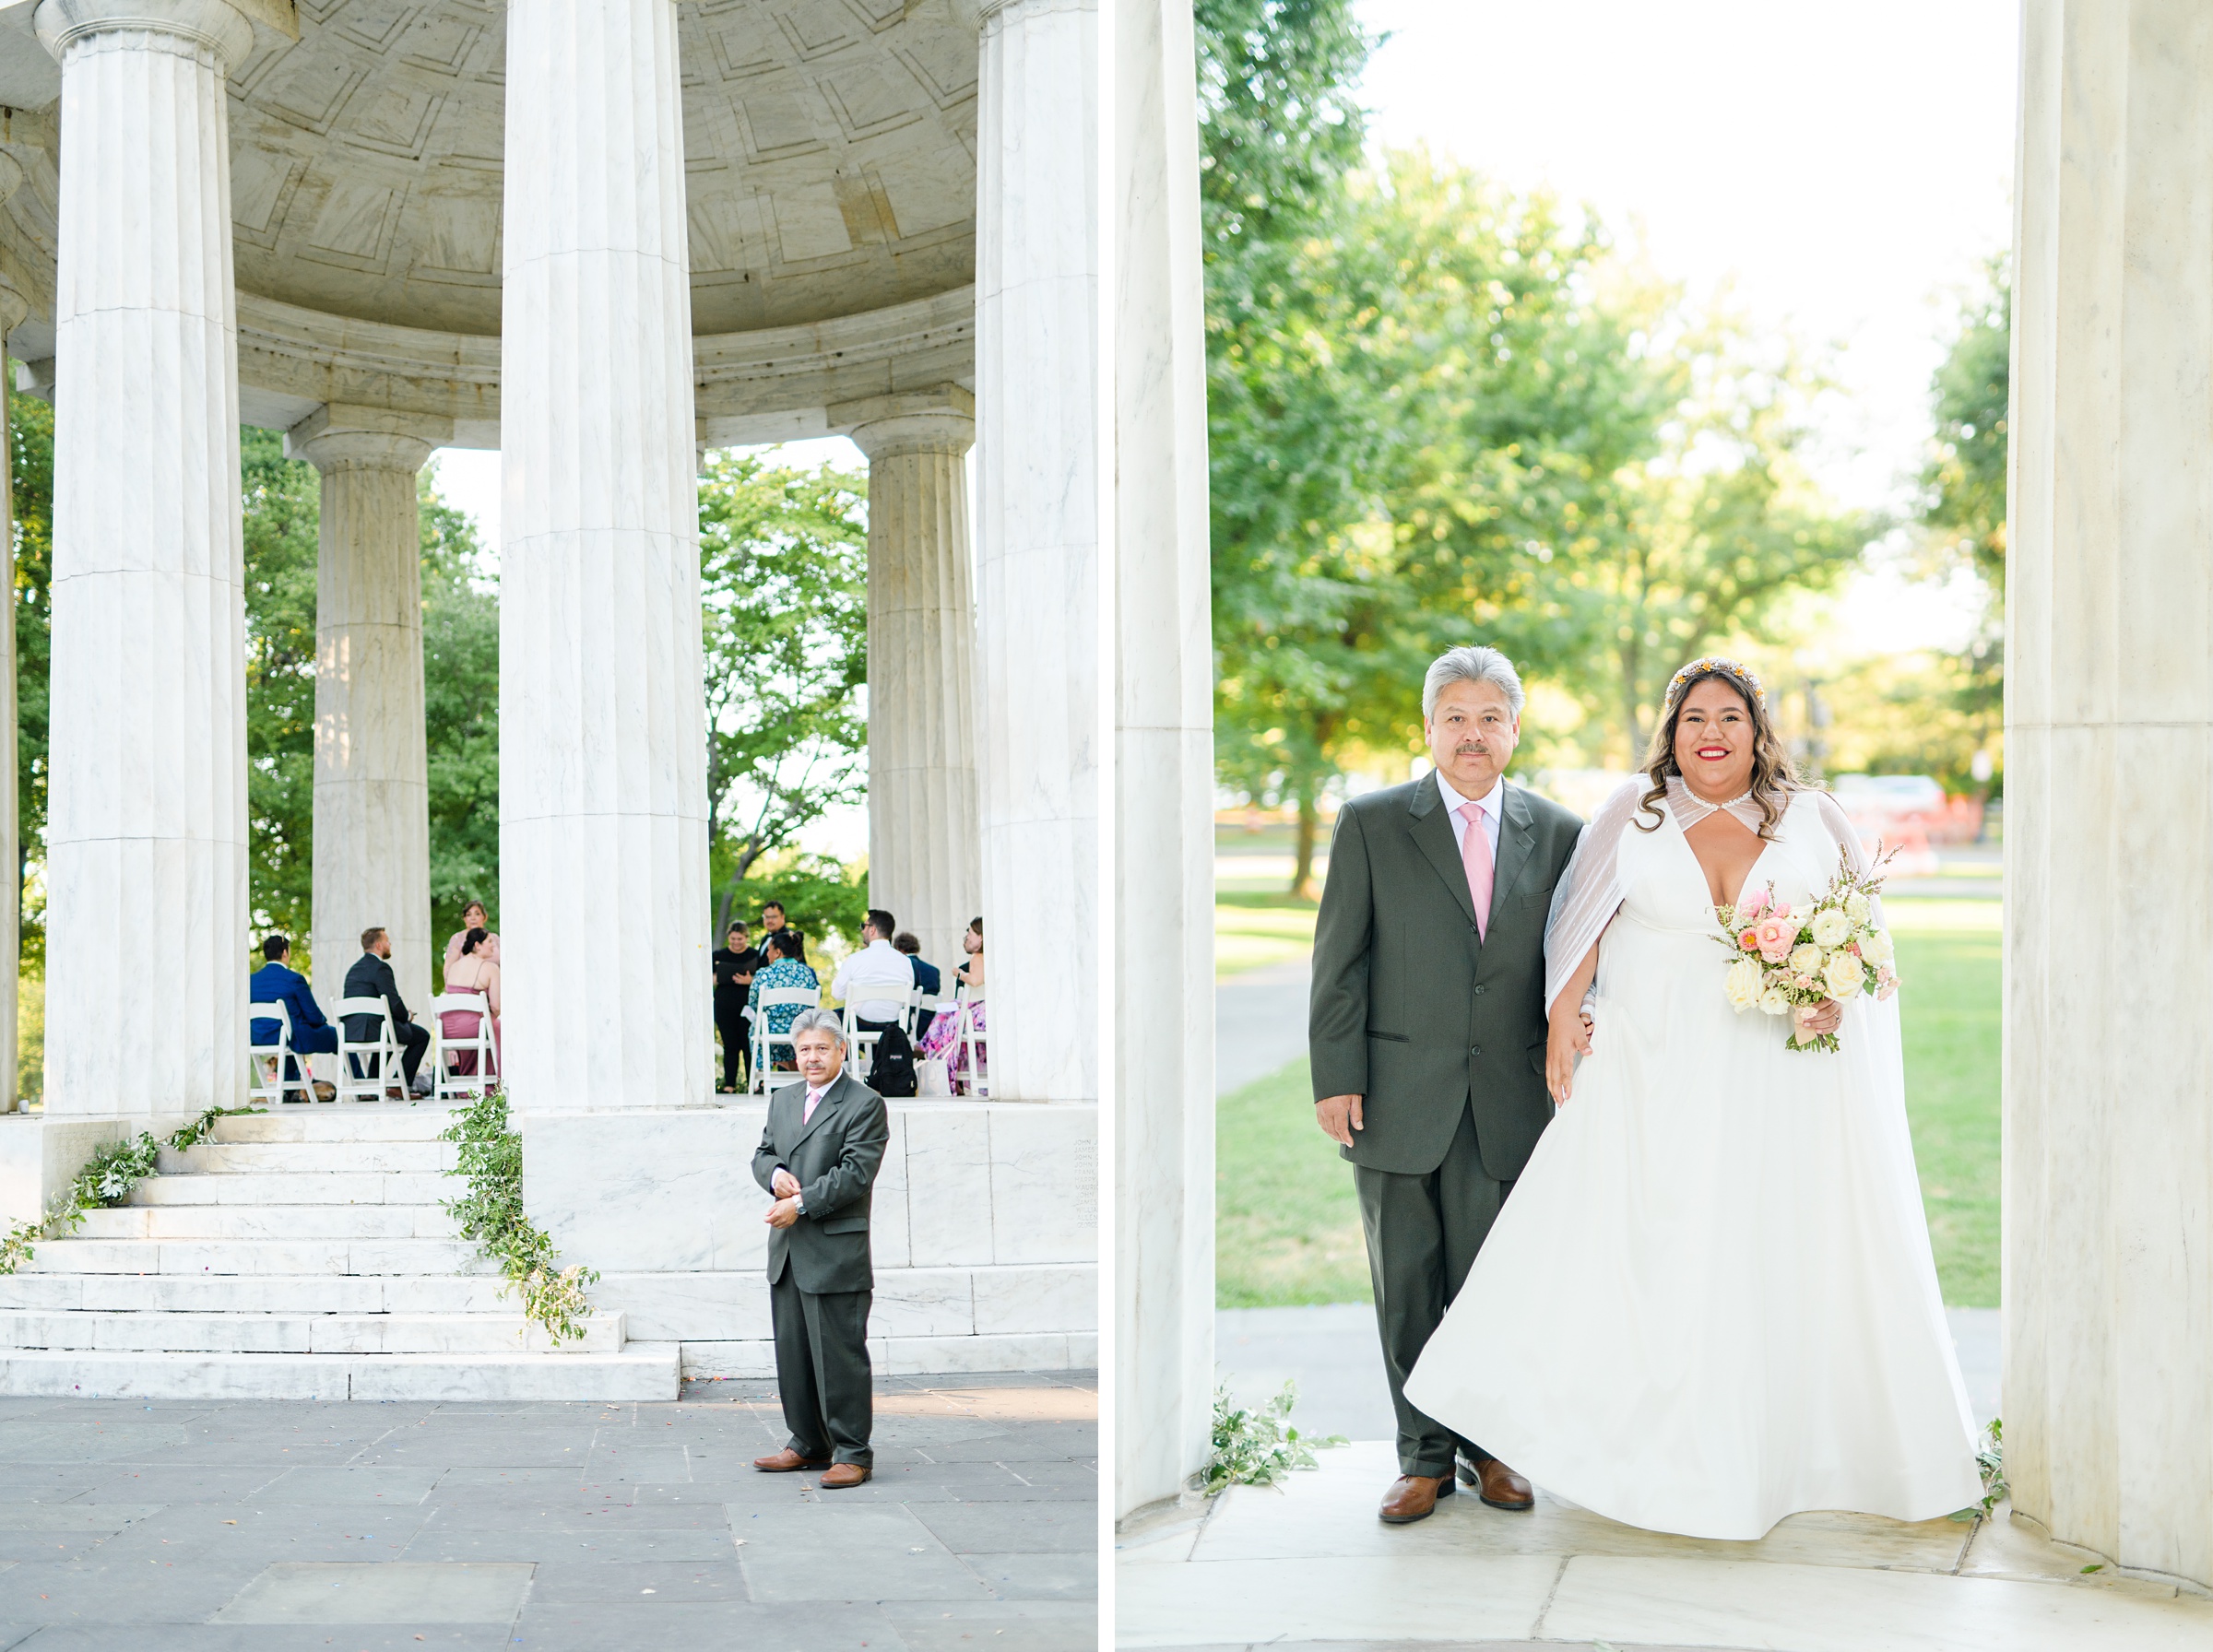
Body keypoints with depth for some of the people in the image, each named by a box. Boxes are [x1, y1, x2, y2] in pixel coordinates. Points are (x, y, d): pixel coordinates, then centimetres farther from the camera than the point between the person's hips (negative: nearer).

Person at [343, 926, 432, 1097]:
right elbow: (394, 1003, -15)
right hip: (371, 1029, -9)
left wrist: (403, 1015, 19)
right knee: (421, 1036, 6)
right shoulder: (380, 967, -10)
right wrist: (407, 1016, 6)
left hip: (351, 1031, 9)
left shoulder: (354, 969, 19)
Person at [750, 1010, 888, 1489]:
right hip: (787, 1251, 7)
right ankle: (808, 1444, 25)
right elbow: (762, 1154, 19)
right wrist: (775, 1174, -5)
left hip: (836, 1251, -7)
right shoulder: (783, 1100, 17)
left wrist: (800, 1203, -18)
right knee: (793, 1351, 13)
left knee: (840, 1353, -4)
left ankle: (852, 1453, 3)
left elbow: (855, 1173, -15)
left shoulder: (865, 1105, -7)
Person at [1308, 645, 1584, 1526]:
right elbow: (1340, 961, 0)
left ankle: (1488, 1444, 23)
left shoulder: (1557, 834, 7)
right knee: (1407, 1284, 6)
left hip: (1510, 1102, 1)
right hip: (1399, 1098, -1)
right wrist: (1335, 1080, -6)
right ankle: (1424, 1454, 19)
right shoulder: (1371, 824, 2)